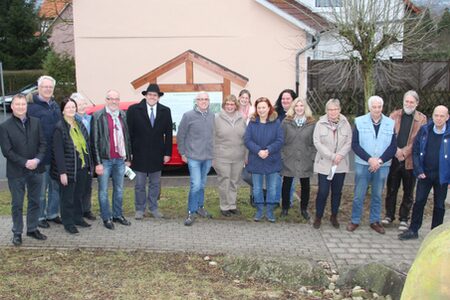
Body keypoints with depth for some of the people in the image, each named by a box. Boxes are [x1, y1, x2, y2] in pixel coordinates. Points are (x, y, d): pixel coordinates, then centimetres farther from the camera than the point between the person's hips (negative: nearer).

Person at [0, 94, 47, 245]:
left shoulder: (36, 122, 5)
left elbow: (43, 143, 3)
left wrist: (37, 159, -13)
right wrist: (25, 163, -17)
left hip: (36, 170, 3)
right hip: (16, 172, -3)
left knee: (34, 201, 12)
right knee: (17, 204, 7)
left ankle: (32, 229, 27)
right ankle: (17, 233, 20)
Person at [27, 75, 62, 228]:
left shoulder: (56, 105, 13)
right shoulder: (31, 106, -9)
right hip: (41, 155, -6)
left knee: (56, 186, 15)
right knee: (41, 189, 5)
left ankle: (53, 213, 29)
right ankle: (40, 217, 19)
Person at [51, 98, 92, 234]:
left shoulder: (80, 125, 8)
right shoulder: (60, 127, -12)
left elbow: (87, 145, 13)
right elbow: (58, 151, -15)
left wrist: (89, 164, 9)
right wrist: (62, 172, -18)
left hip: (82, 167, 6)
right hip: (68, 169, -6)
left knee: (79, 195, 17)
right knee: (67, 197, 5)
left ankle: (78, 218, 32)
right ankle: (68, 223, 18)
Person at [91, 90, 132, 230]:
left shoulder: (123, 116, 10)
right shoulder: (98, 116, -6)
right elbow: (94, 141, -9)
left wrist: (128, 158, 10)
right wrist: (97, 162, -12)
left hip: (120, 159, 5)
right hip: (105, 159, -5)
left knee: (119, 189, 13)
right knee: (103, 191, 4)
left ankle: (117, 215, 26)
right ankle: (106, 218, 15)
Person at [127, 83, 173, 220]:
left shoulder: (165, 111, 3)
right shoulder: (134, 110, -5)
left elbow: (168, 133, 4)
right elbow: (129, 132, -4)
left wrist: (167, 153, 0)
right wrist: (129, 152, -8)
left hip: (157, 155, 2)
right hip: (139, 154, -2)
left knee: (155, 183, 12)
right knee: (140, 184, 7)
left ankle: (153, 208, 26)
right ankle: (140, 209, 21)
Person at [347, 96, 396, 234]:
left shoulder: (390, 123, 0)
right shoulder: (360, 122, -3)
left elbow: (393, 147, -1)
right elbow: (355, 144, -7)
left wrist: (380, 161, -13)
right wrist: (369, 159, -15)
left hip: (382, 166, 1)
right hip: (362, 164, -1)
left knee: (377, 195, 12)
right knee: (358, 195, 4)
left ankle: (375, 221, 24)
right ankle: (355, 220, 17)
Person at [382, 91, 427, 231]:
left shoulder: (422, 119, 0)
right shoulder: (394, 115, 4)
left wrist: (404, 152, -15)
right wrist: (396, 150, -14)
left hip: (410, 160, -1)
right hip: (394, 158, 1)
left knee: (408, 191, 8)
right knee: (391, 189, 11)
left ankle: (404, 218, 19)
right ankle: (389, 215, 24)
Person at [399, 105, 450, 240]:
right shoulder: (424, 130, -1)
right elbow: (415, 151, 2)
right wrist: (418, 170, -5)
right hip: (425, 174, 2)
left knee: (439, 205, 11)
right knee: (419, 202, 6)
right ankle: (413, 230, 17)